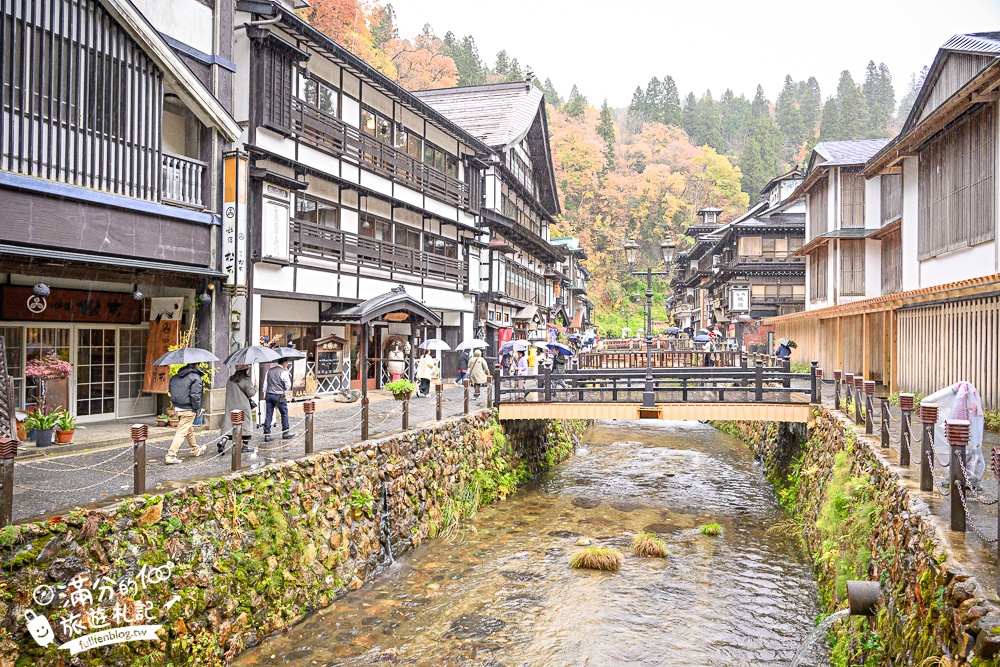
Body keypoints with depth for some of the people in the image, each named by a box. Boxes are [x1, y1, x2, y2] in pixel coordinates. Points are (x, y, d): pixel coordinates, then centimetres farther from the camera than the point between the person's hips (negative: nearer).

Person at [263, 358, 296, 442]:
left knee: (268, 414, 7)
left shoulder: (269, 370, 8)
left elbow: (265, 384, 12)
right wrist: (286, 389, 13)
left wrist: (265, 394, 18)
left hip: (269, 394, 6)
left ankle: (267, 434, 7)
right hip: (279, 395, -6)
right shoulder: (284, 372, -11)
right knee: (284, 413, 10)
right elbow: (288, 385, -8)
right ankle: (285, 433, 17)